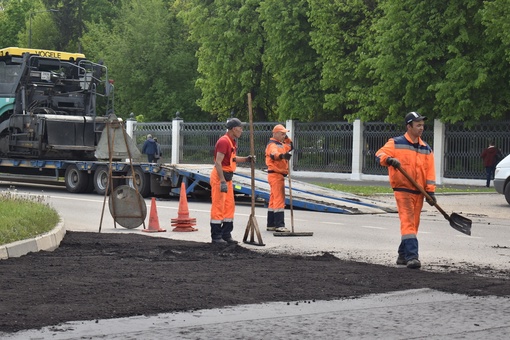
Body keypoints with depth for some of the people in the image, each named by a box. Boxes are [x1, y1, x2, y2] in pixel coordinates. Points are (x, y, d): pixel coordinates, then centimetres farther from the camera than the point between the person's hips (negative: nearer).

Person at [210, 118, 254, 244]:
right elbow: (218, 163, -24)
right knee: (218, 206, -5)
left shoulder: (232, 142, 13)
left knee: (229, 206, 12)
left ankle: (226, 235, 18)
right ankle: (216, 236, 0)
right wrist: (222, 182, -28)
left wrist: (246, 159, 13)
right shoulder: (224, 141, -18)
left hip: (227, 177, 10)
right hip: (219, 177, -10)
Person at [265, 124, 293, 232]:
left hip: (279, 175, 10)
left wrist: (287, 139, 13)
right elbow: (273, 154, -34)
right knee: (279, 199, -14)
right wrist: (282, 155, -54)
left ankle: (271, 225, 19)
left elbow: (290, 147, 31)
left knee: (273, 200, 13)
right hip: (276, 175, -10)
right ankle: (279, 225, -17)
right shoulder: (272, 145, -13)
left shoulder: (281, 144, 19)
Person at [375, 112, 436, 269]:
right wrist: (389, 159, -31)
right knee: (408, 222, -16)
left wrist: (431, 191, 0)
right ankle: (411, 256, -22)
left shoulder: (426, 149, 13)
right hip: (402, 190, -6)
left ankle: (403, 255, 23)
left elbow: (430, 171, 9)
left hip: (419, 192, 6)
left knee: (413, 225, 10)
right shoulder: (396, 143, -1)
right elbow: (379, 155, -9)